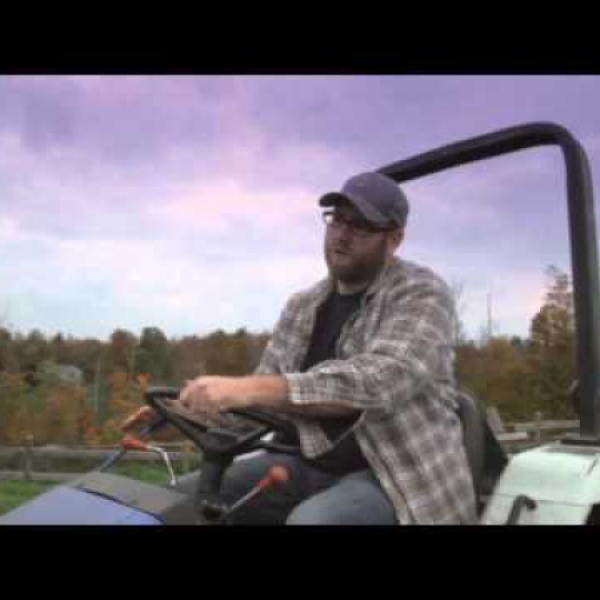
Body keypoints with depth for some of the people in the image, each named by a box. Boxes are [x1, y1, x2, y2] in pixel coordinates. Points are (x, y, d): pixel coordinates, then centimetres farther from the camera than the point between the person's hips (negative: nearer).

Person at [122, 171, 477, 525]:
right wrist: (190, 407, -9)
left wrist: (250, 389, -38)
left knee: (311, 520, -33)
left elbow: (381, 381, -29)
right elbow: (264, 392, 11)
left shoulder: (422, 294, -11)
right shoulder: (302, 307, 10)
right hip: (316, 467, 6)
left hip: (403, 476, -5)